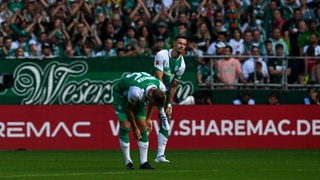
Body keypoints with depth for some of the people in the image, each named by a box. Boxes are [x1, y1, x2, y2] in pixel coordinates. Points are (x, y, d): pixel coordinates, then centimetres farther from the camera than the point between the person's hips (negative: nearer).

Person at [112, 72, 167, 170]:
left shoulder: (161, 88, -26)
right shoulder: (136, 92, -44)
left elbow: (152, 103, 0)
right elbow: (129, 109, -24)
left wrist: (148, 118, 3)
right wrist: (135, 129, -15)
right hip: (121, 93, -6)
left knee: (143, 127, -4)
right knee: (125, 126, -16)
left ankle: (144, 162, -1)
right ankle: (128, 162, -8)